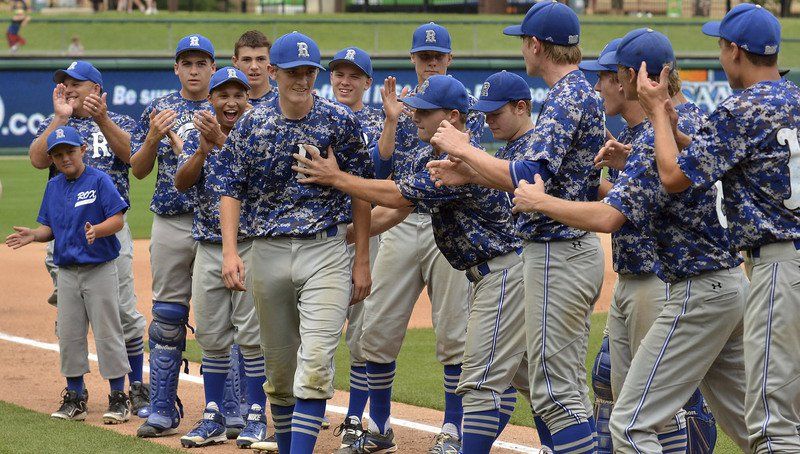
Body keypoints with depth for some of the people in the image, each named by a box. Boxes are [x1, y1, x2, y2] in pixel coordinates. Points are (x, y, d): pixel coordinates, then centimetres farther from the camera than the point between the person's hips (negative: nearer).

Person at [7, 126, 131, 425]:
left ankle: (119, 397, 5)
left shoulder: (99, 180, -9)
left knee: (107, 332, -2)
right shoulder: (53, 187, 9)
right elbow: (49, 228, 14)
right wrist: (34, 235, -7)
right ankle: (74, 398, 18)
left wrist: (96, 230, -32)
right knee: (69, 335, 9)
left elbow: (117, 220, -14)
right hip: (67, 273, 6)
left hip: (100, 269, -6)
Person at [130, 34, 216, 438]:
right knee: (167, 316, 1)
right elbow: (139, 170, 6)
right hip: (171, 224, 2)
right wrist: (154, 136, -12)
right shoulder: (157, 110, 10)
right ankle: (162, 409, 4)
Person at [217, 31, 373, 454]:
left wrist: (362, 260, 1)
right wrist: (229, 251, -10)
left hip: (326, 252, -2)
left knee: (316, 360, -16)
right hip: (268, 254, 2)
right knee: (278, 366, 10)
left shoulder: (340, 121, 0)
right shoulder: (250, 125, 3)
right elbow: (232, 190, 3)